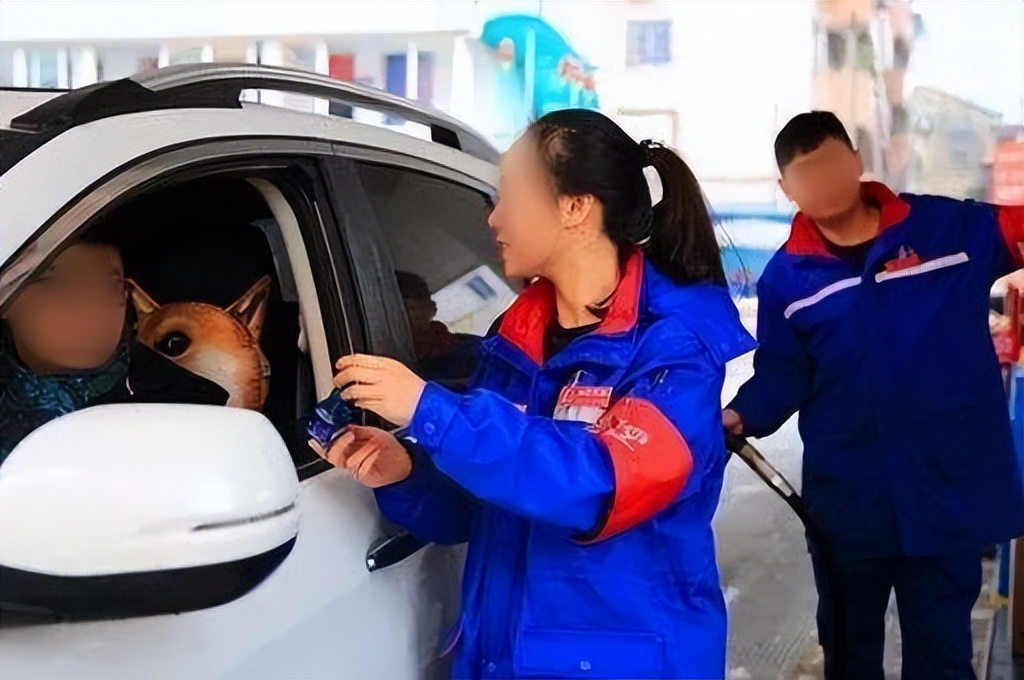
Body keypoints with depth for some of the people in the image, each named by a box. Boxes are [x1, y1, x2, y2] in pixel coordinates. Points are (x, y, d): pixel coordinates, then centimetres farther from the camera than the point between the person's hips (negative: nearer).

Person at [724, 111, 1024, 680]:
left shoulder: (951, 227, -3)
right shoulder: (786, 277, 2)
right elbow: (782, 376, 2)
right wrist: (742, 416, -17)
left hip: (950, 497, -1)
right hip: (846, 505, 2)